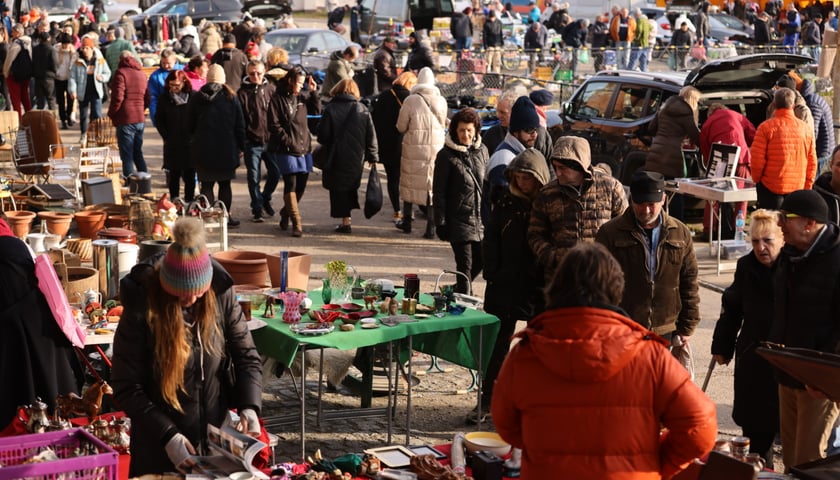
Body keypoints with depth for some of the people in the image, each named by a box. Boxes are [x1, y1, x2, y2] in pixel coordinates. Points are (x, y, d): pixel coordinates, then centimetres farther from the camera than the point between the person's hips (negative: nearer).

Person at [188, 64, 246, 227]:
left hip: (203, 149, 0)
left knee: (207, 184, 6)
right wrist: (242, 146, 7)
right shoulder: (231, 99, -4)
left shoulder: (196, 99, -1)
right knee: (225, 184, 11)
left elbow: (190, 126, 6)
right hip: (227, 149, 0)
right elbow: (240, 126, -1)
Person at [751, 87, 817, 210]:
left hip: (771, 188, -3)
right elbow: (812, 162, 6)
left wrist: (757, 179, 7)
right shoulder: (806, 129, 4)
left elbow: (757, 159, -10)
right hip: (798, 188, 3)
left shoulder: (766, 127, -9)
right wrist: (807, 187, 16)